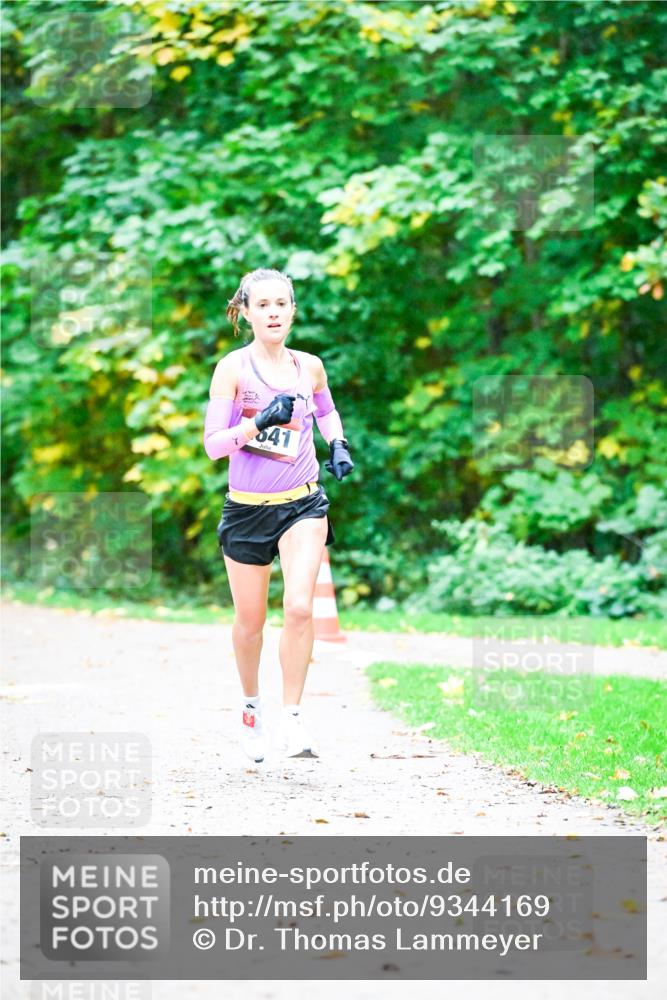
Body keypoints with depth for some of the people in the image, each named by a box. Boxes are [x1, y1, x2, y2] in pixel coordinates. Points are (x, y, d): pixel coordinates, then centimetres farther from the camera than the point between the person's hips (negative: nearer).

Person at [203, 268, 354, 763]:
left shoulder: (309, 366, 4)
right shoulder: (233, 368, -7)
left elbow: (326, 410, 26)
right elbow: (213, 444, -12)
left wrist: (338, 444, 8)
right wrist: (260, 422, -25)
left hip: (303, 504, 1)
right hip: (248, 508, -1)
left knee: (300, 607, -18)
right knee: (250, 620, 9)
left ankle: (292, 721, -11)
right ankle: (252, 706, 36)